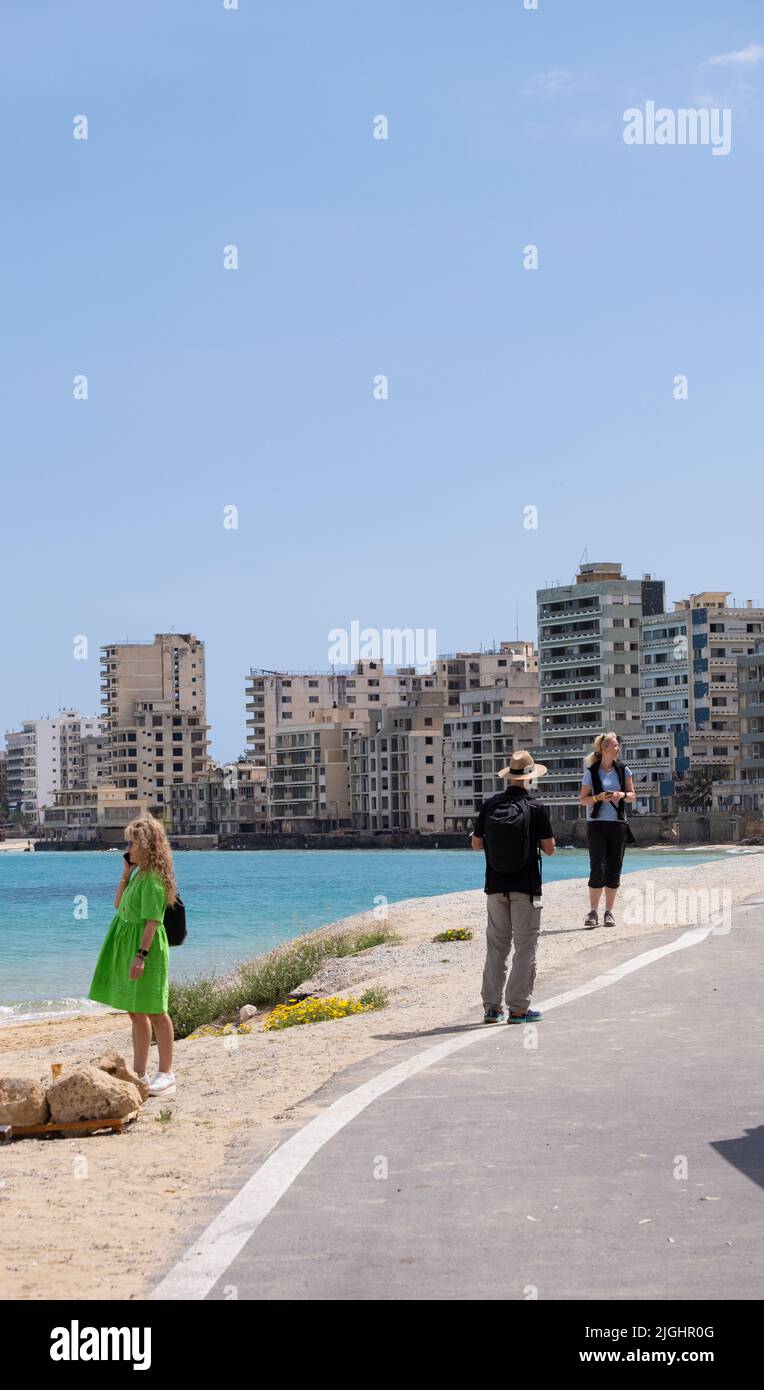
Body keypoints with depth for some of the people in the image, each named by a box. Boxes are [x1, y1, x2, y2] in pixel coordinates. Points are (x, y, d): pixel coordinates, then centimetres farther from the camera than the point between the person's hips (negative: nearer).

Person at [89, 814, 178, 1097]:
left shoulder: (153, 877, -15)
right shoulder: (140, 873, 14)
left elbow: (153, 920, -20)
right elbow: (118, 904, 18)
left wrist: (141, 954, -24)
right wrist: (126, 872, 11)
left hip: (145, 945, -10)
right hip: (127, 944, 10)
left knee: (154, 1011, -4)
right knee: (136, 1013, 13)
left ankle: (166, 1074, 2)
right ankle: (139, 1074, 20)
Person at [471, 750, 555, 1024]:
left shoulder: (490, 805, 0)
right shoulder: (536, 807, -9)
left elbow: (476, 843, 6)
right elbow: (549, 848, -6)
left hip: (496, 886, 3)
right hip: (526, 888, -3)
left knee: (496, 946, 11)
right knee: (525, 947, 3)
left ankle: (492, 1007, 12)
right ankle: (518, 1008, 2)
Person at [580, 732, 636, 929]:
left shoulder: (623, 770, 6)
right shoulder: (591, 772, -1)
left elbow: (633, 795, 8)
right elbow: (583, 799, 1)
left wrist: (622, 795, -13)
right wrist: (599, 797, -18)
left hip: (618, 824, 3)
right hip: (596, 824, -3)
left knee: (614, 869, 3)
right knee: (598, 868, -10)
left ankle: (609, 912, 10)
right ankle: (593, 911, -4)